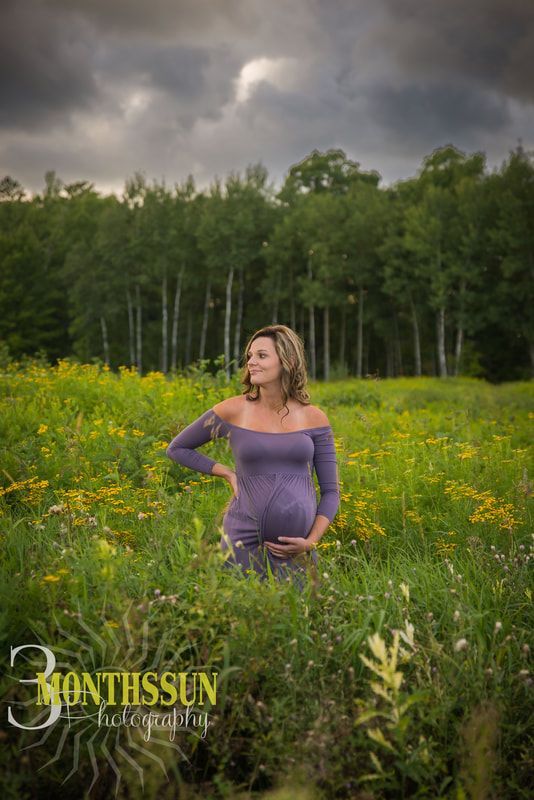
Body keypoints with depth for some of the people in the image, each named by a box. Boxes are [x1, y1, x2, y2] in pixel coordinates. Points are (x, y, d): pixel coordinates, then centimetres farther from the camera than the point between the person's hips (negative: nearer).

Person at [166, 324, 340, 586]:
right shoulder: (232, 411, -2)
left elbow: (331, 491, 7)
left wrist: (311, 540, -8)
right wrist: (229, 474, 0)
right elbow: (176, 449, 12)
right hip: (244, 541, -1)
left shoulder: (314, 418, 2)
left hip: (296, 546, 2)